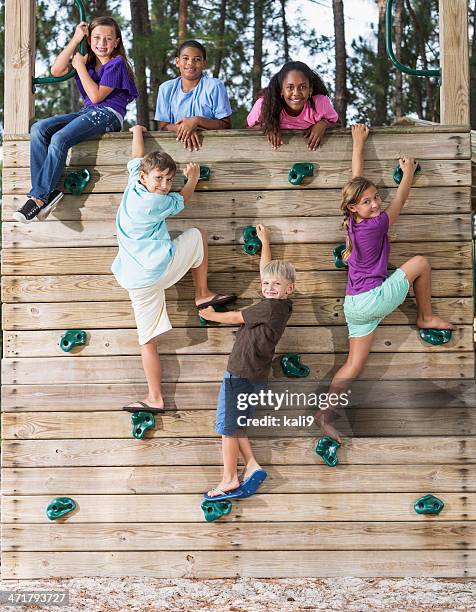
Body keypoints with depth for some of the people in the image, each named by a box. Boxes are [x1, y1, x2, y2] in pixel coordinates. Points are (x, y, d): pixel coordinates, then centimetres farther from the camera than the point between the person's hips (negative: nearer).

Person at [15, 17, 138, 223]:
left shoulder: (117, 63, -1)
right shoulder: (88, 60, 19)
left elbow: (96, 96, -10)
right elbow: (56, 71, 4)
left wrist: (80, 66, -3)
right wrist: (75, 40, 3)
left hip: (108, 114, -8)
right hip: (87, 113, 8)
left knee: (60, 138, -30)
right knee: (39, 129, -16)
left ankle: (39, 197, -25)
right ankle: (48, 191, -26)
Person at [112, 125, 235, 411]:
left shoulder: (133, 183, 5)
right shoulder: (154, 202, -13)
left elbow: (137, 157, 26)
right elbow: (182, 200, 8)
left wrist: (138, 130, 45)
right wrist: (193, 179, 29)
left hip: (135, 281, 7)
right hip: (162, 266, -7)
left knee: (148, 339, 10)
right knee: (197, 234, 16)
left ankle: (155, 398, 8)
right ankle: (203, 294, 19)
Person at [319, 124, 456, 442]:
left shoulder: (353, 221, 3)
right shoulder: (376, 225, -16)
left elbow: (357, 179, 15)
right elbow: (399, 201, 2)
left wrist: (359, 143, 26)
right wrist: (409, 172, 18)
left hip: (355, 305, 8)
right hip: (374, 299, -8)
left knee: (355, 364, 9)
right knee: (420, 262, 4)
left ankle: (325, 411, 3)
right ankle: (426, 317, 18)